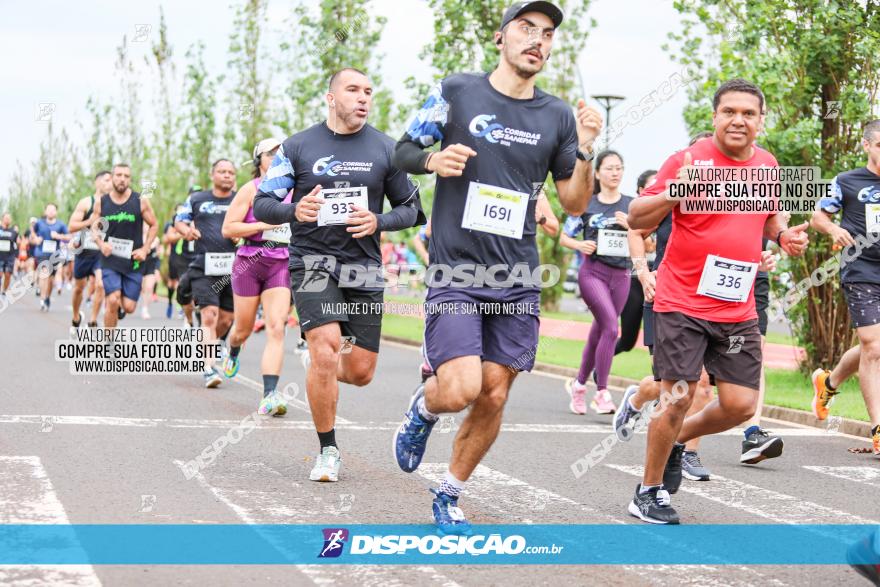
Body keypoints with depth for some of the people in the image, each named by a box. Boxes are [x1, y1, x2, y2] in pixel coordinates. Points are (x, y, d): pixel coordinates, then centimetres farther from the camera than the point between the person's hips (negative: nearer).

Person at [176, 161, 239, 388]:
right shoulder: (197, 199, 10)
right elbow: (179, 220, 16)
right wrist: (186, 230, -8)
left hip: (232, 267, 2)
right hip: (204, 267, -2)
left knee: (226, 319, 7)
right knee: (209, 315, -14)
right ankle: (209, 368, -16)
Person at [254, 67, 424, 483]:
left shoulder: (385, 149, 5)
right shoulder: (298, 147, 1)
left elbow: (411, 209, 10)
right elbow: (263, 204, 3)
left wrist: (378, 222, -11)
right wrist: (295, 211, -19)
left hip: (364, 267, 3)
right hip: (312, 260, -2)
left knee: (360, 372, 1)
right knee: (327, 349, -20)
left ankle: (315, 362, 38)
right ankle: (328, 452, -3)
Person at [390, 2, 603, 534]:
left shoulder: (557, 116, 6)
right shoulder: (457, 91, -1)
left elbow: (575, 204, 8)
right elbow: (403, 152, 7)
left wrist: (584, 151, -8)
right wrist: (434, 159, -14)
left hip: (517, 279, 3)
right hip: (455, 272, -3)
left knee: (494, 397, 3)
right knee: (460, 389, -18)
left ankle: (450, 497, 24)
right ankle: (424, 407, 19)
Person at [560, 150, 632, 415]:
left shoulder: (632, 205, 8)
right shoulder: (586, 204, 4)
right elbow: (564, 237, 11)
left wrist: (631, 226, -11)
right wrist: (580, 245, -10)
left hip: (621, 275, 3)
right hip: (592, 271, -3)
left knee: (600, 332, 9)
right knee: (610, 327, -20)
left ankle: (579, 384, 28)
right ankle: (601, 393, -17)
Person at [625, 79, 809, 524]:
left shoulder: (767, 164, 8)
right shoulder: (688, 159, -8)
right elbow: (637, 219, -7)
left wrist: (784, 234, 4)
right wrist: (674, 193, -26)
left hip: (738, 309, 5)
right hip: (682, 303, -5)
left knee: (741, 405, 1)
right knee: (679, 397, -7)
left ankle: (678, 440, 30)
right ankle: (649, 492, 12)